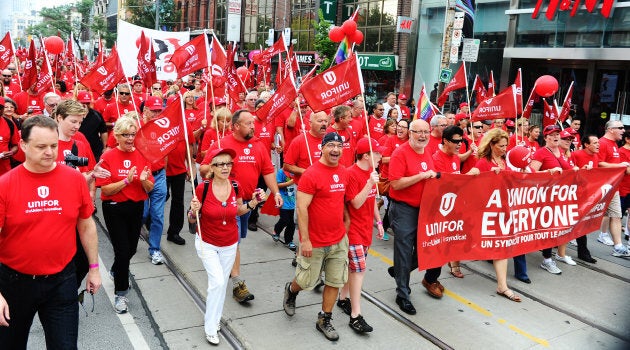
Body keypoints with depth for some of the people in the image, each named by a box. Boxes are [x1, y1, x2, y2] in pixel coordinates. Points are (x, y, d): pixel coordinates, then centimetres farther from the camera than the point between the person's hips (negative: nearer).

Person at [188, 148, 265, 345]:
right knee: (217, 282, -13)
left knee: (222, 283, 16)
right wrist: (194, 211, -31)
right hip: (207, 244, -3)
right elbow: (192, 220, -10)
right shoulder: (202, 189, -20)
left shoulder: (236, 187, -12)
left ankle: (215, 318, 39)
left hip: (230, 245, 3)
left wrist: (254, 202, -10)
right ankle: (210, 327, 6)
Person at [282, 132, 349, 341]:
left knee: (335, 281, 11)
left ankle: (325, 320, 29)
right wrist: (305, 240, -19)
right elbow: (301, 208, -19)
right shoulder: (311, 174, -18)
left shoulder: (344, 173, 3)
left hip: (339, 240, 6)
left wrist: (346, 225, 13)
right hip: (315, 242, -6)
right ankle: (291, 291, 44)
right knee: (307, 281, 11)